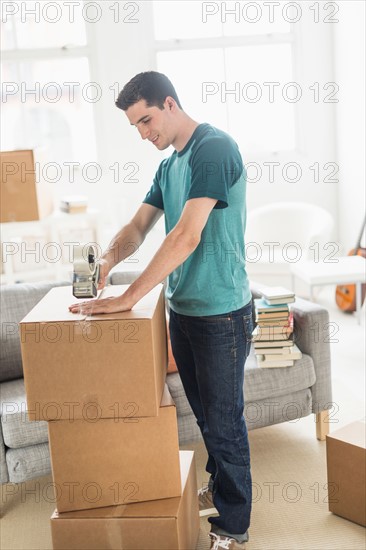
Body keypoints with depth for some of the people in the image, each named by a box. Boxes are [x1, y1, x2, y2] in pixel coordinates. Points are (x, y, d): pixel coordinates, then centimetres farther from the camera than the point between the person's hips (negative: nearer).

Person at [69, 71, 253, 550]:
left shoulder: (215, 148, -18)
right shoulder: (169, 166, 12)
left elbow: (187, 235, -27)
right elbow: (140, 225, 13)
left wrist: (129, 298, -26)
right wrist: (108, 259, -8)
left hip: (220, 313, -8)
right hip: (182, 309, 8)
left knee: (225, 421, 5)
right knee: (205, 415, 21)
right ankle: (219, 488, 42)